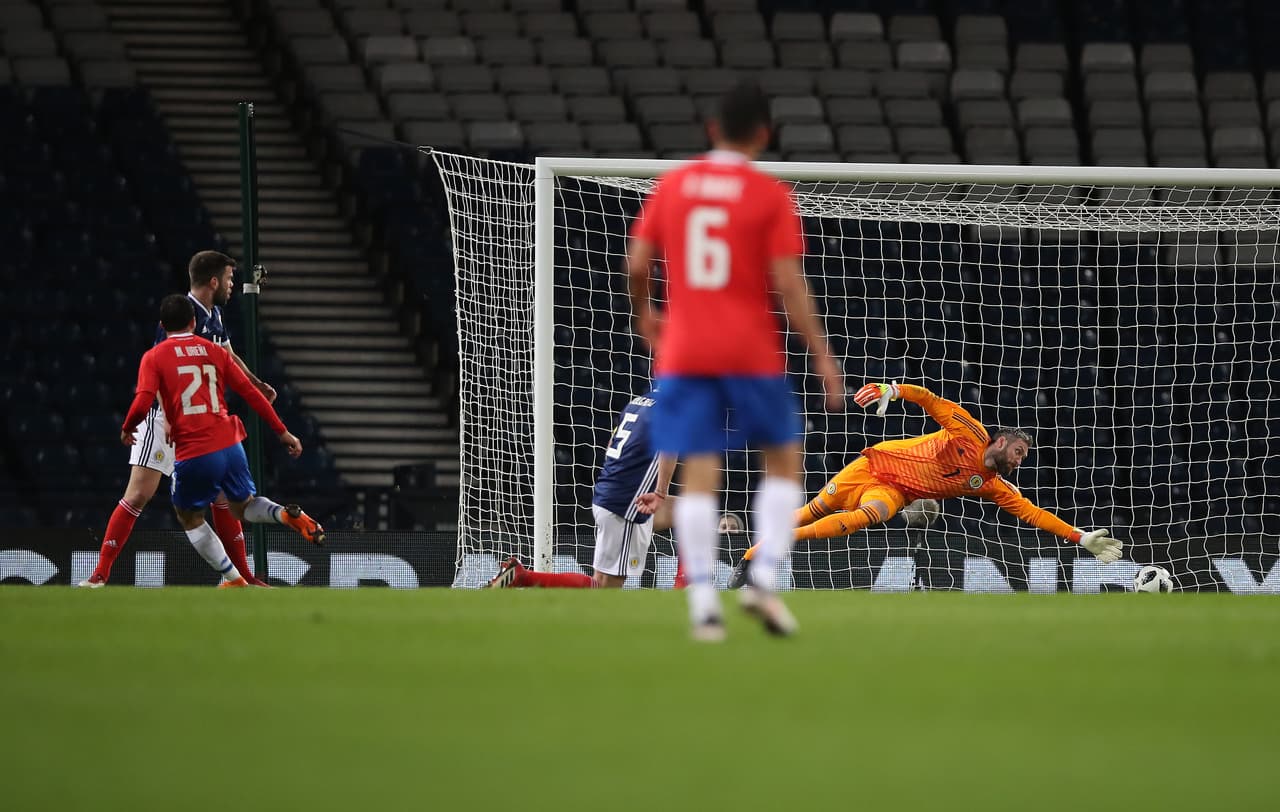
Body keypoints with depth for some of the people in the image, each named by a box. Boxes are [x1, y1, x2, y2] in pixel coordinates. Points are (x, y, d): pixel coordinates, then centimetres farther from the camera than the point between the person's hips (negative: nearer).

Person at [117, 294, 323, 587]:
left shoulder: (154, 358, 0)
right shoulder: (214, 351, 11)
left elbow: (142, 403, -13)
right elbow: (250, 392, 9)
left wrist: (127, 429, 8)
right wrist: (282, 432, 13)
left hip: (192, 452, -4)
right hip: (229, 445, 4)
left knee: (189, 517, 19)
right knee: (244, 507, 23)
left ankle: (235, 580, 11)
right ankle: (287, 515, -10)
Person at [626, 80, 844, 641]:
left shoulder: (672, 185, 5)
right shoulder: (770, 195, -4)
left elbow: (637, 263, 5)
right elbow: (788, 283, -9)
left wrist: (644, 316, 25)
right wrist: (822, 356, -4)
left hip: (683, 354, 2)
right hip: (751, 352, -2)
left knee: (699, 473, 0)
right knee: (784, 459, 14)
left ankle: (703, 604, -10)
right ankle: (764, 579, -3)